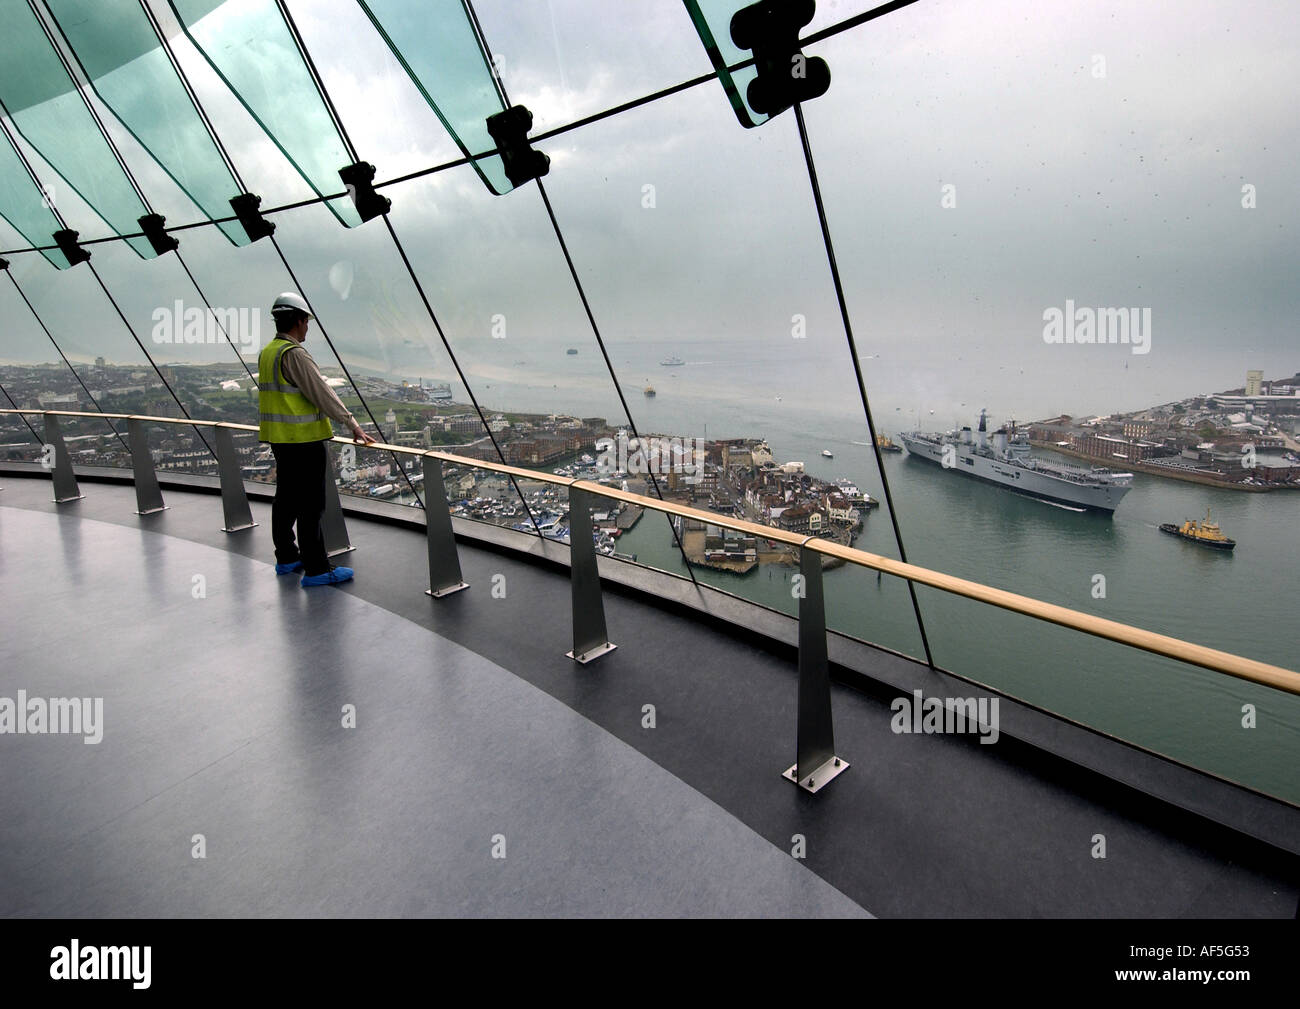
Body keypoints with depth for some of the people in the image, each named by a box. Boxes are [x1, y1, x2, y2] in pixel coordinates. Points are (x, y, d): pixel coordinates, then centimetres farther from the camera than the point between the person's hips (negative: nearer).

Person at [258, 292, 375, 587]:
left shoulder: (266, 353, 13)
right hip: (303, 440, -10)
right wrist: (353, 426, -17)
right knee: (310, 505, -6)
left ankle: (286, 557, 28)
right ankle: (316, 568, -1)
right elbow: (322, 393, -20)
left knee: (286, 498, 17)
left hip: (280, 438, 10)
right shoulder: (294, 353, -17)